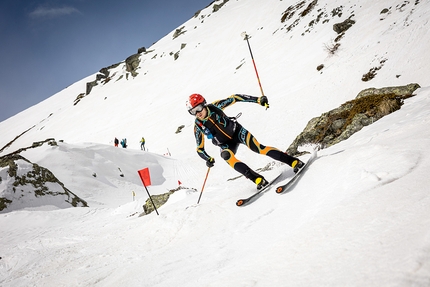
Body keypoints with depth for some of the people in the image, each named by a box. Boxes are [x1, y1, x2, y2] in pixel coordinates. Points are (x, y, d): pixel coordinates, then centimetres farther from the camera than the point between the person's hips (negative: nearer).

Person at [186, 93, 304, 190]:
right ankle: (257, 179, -34)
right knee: (226, 155, -32)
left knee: (257, 147, -24)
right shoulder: (198, 127, -13)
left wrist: (258, 99, -16)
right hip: (226, 145, 1)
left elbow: (234, 98, -11)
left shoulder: (214, 106, -17)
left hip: (237, 131, -1)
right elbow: (200, 149, -2)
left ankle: (294, 161, -18)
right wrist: (208, 159, -23)